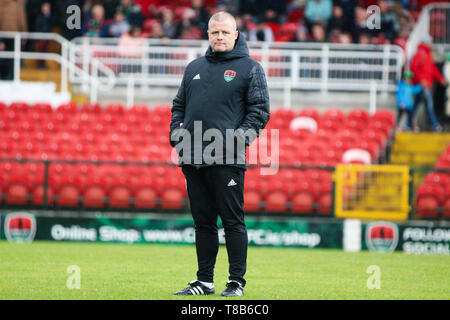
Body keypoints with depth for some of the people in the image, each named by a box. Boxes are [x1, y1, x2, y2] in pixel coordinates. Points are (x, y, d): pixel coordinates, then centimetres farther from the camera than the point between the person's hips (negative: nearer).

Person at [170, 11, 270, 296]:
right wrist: (176, 134, 6)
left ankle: (237, 281, 0)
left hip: (228, 160, -5)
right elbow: (179, 106, 23)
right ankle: (205, 281, 14)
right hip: (193, 160, 5)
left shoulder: (250, 68, 3)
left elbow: (260, 111, -2)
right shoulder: (194, 68, 18)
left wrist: (238, 139, -13)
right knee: (203, 222, 9)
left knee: (233, 221, -4)